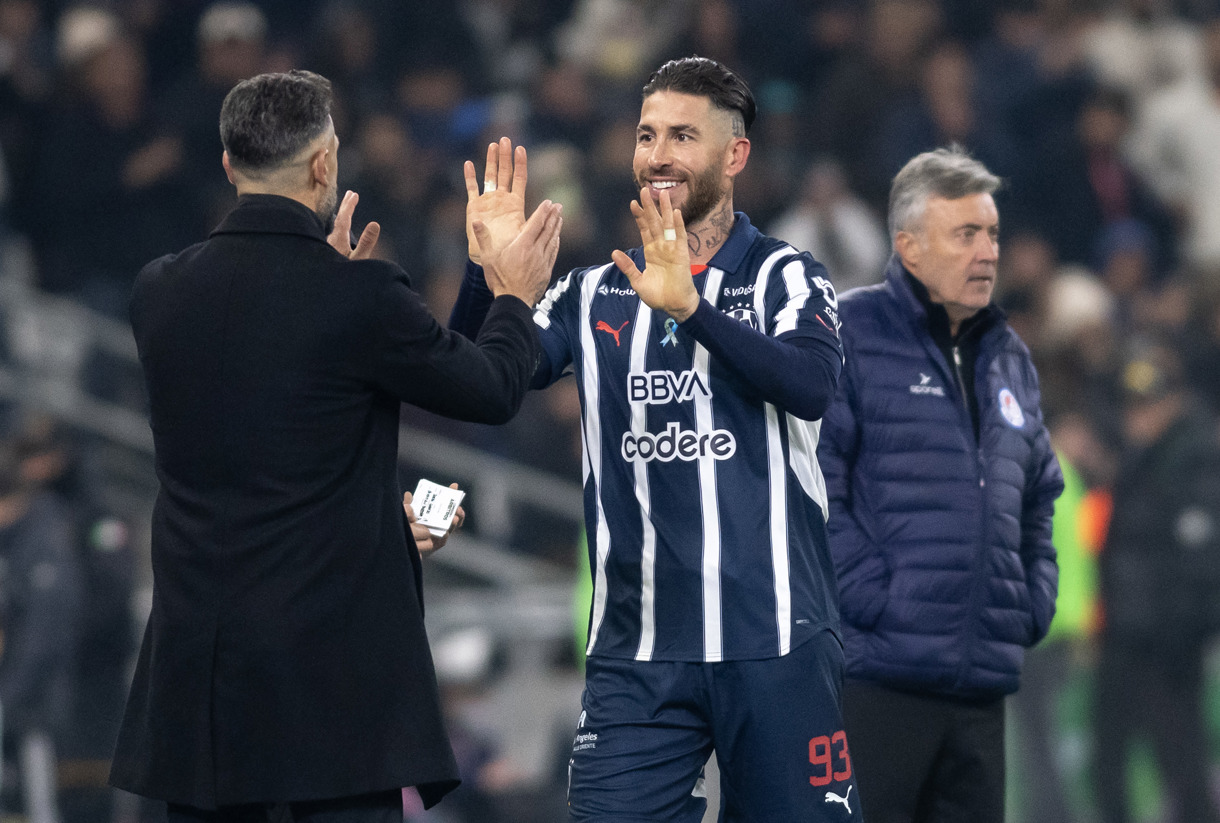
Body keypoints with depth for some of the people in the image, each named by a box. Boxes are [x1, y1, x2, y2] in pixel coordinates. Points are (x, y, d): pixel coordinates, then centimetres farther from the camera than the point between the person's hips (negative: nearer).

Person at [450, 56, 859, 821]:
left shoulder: (785, 277, 3)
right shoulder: (594, 295, 12)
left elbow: (811, 383, -17)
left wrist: (688, 305, -29)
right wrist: (488, 274, -17)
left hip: (775, 645, -2)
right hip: (637, 657, 2)